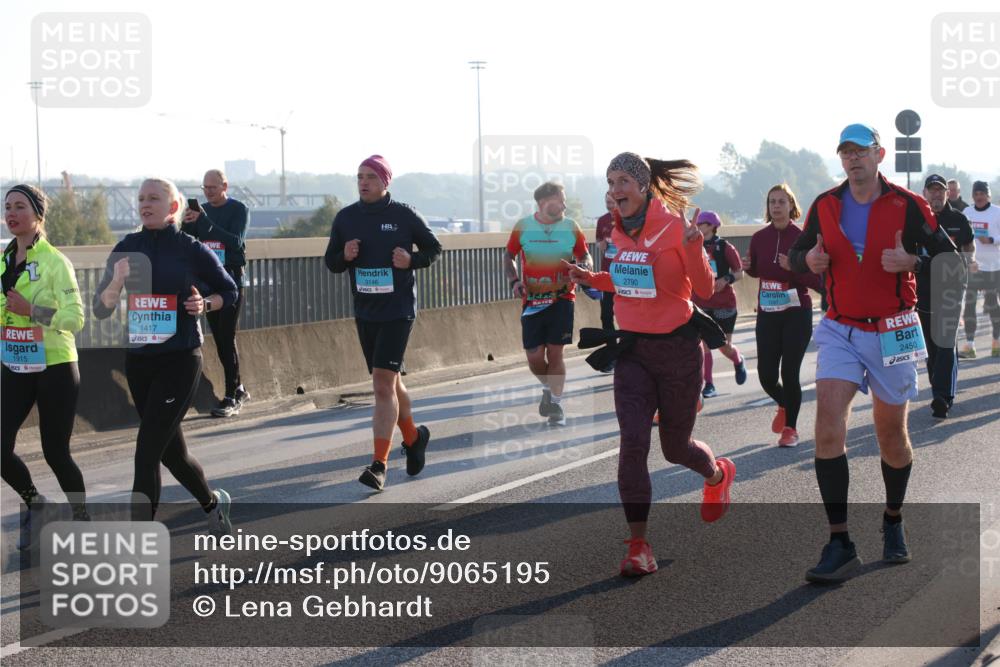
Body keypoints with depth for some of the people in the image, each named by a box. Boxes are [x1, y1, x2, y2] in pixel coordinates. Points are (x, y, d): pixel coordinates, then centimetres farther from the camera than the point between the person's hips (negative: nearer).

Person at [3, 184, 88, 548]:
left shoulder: (54, 261, -12)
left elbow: (75, 317, -19)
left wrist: (31, 310, -29)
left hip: (55, 368, -5)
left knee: (55, 451, -1)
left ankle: (82, 520, 21)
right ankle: (34, 503, 25)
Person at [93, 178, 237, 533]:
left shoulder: (191, 250, -5)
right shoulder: (127, 248, 4)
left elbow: (228, 291, 9)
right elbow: (101, 310, 2)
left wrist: (205, 304, -11)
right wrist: (116, 281, -17)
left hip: (180, 360, -5)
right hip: (139, 360, 5)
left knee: (147, 452, -12)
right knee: (171, 451, 15)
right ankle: (213, 503, 42)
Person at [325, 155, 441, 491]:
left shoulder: (404, 215, -6)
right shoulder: (346, 217, 4)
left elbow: (433, 248, 6)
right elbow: (331, 261, 11)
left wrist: (412, 260, -13)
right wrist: (344, 257, -11)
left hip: (398, 312, -5)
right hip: (364, 312, 5)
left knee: (383, 384, -14)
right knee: (390, 382, 17)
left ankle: (379, 464, -13)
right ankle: (413, 437, 40)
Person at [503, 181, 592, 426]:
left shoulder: (571, 227, -1)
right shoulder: (522, 227, -1)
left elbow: (585, 255, 10)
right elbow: (509, 256, 12)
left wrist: (584, 268, -13)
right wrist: (514, 281, -4)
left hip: (562, 299, -1)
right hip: (532, 301, 1)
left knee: (555, 352, -2)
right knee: (534, 357, -1)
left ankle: (556, 404, 8)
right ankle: (548, 387, 30)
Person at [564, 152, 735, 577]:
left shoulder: (674, 227, -14)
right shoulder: (619, 231, 4)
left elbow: (705, 289, -14)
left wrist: (692, 246, -29)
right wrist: (592, 279, 6)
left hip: (677, 349, -4)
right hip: (632, 350, 4)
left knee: (676, 448, 12)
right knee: (633, 440, -13)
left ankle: (719, 475, 48)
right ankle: (638, 545, -8)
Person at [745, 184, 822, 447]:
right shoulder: (759, 238, 3)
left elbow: (817, 280, -8)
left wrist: (794, 268, -23)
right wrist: (748, 267, -2)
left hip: (797, 314, -3)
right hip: (767, 315, 3)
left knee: (789, 373, -5)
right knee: (766, 376, 1)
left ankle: (790, 427, 15)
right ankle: (784, 405, 36)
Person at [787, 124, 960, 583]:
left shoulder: (908, 206, -5)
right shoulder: (825, 206, 3)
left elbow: (950, 257, -4)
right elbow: (797, 254, 14)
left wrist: (912, 262, -23)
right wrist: (808, 260, -9)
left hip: (892, 333, -1)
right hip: (840, 330, 1)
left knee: (891, 435, 10)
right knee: (828, 425, -16)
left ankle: (893, 522, 37)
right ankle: (840, 544, -15)